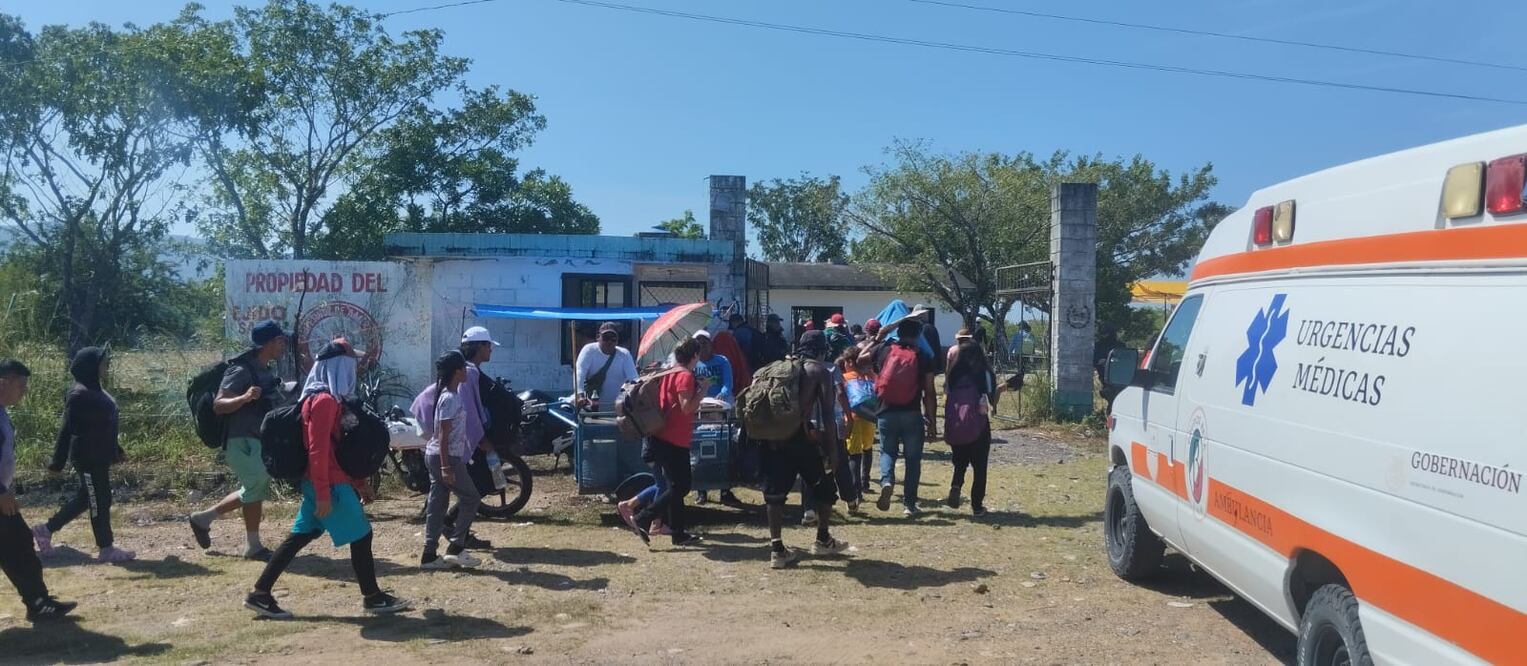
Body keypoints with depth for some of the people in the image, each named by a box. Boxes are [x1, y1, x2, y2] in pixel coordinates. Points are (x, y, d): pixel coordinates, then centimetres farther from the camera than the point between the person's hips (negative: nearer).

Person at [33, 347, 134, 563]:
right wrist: (57, 463, -17)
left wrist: (116, 450, 24)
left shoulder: (95, 391, 12)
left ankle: (47, 530, 33)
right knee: (99, 501, -1)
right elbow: (67, 431, -18)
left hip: (100, 457, 10)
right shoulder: (79, 395, -18)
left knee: (85, 498, 20)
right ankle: (106, 549, 8)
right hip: (87, 458, -10)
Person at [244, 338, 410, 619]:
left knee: (300, 536, 13)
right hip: (330, 484, -10)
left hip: (321, 483, 10)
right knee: (361, 536, 0)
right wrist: (323, 495, -23)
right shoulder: (325, 400, -17)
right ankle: (373, 598, 10)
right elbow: (318, 450, -22)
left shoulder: (328, 399, 15)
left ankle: (260, 593, 16)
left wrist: (360, 482, 22)